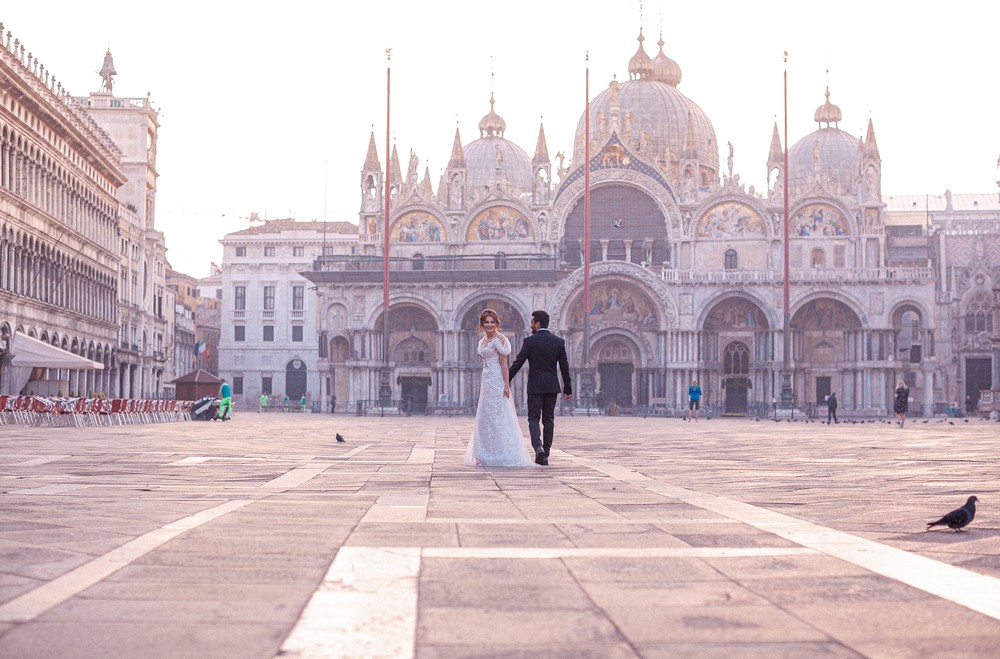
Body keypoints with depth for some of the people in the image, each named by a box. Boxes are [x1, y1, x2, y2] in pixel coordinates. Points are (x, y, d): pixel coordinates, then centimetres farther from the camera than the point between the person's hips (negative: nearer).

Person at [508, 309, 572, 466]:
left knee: (533, 418, 2)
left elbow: (517, 363, -7)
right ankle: (545, 454, 9)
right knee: (548, 419, 9)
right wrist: (567, 388, 12)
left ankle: (538, 446, -21)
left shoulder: (530, 341, -7)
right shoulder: (559, 342, 3)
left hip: (535, 386, -3)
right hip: (552, 386, 3)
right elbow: (564, 366, 5)